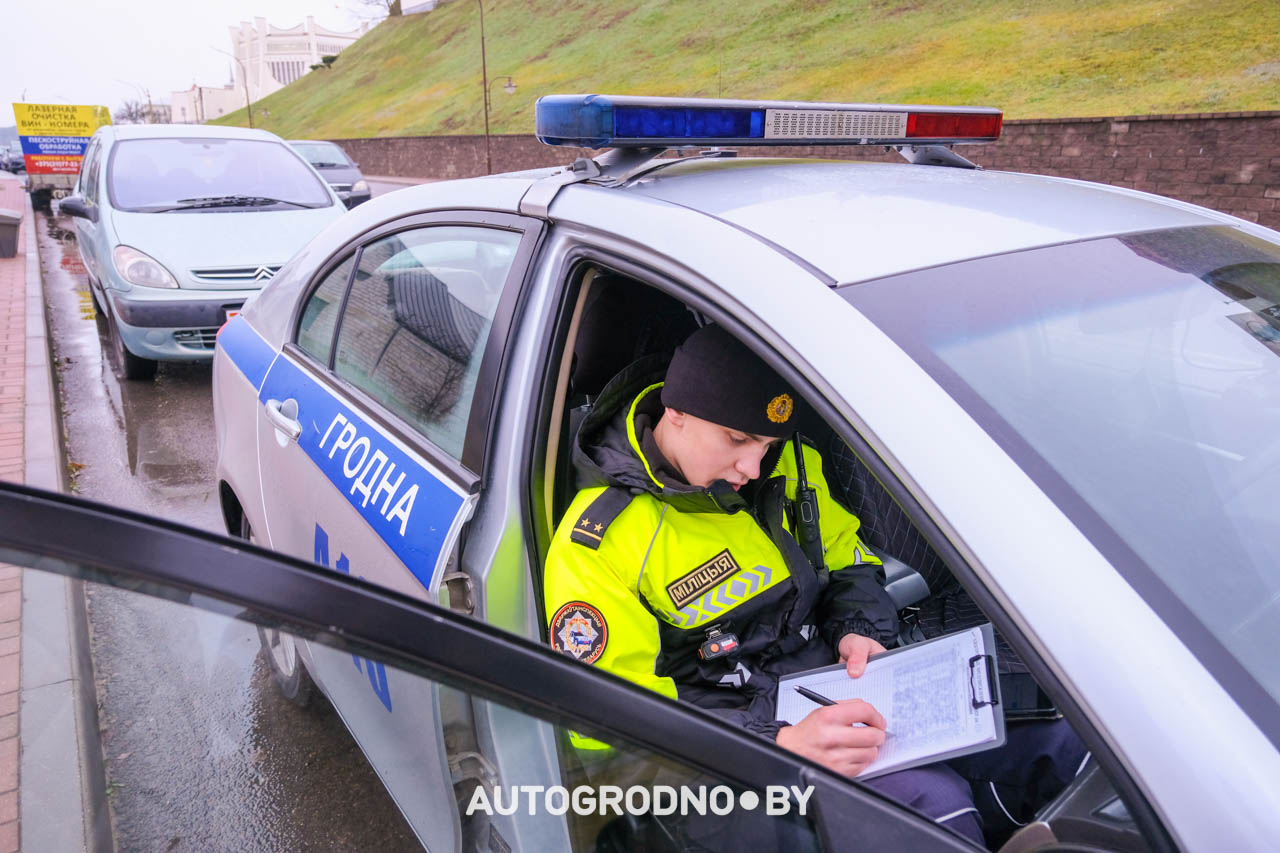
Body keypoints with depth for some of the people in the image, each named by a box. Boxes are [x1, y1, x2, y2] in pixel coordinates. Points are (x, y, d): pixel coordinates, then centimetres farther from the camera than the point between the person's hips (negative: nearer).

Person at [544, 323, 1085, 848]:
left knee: (1056, 745, -8)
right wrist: (780, 746, -31)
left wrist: (861, 630, -6)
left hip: (842, 689, 6)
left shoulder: (783, 462, 1)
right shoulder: (594, 546, -18)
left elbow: (847, 558, 17)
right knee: (932, 801, -29)